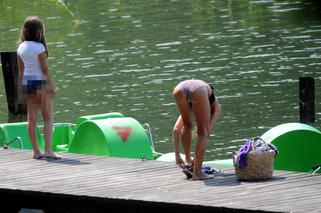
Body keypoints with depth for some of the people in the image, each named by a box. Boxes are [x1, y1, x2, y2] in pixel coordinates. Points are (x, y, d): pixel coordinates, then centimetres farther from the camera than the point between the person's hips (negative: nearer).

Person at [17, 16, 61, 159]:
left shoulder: (21, 48, 5)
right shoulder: (39, 47, -14)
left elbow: (21, 70, 9)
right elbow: (44, 68, -14)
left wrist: (22, 88, 14)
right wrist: (52, 85, -8)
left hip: (27, 83, 6)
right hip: (40, 83, -6)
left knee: (32, 119, 7)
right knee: (48, 119, 0)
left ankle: (36, 151, 10)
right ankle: (48, 150, -9)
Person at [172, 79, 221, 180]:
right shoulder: (216, 106, 35)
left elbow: (176, 130, 36)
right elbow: (208, 131, 23)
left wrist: (177, 156, 37)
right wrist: (197, 158, 25)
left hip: (179, 89, 3)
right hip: (198, 90, -3)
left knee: (187, 125, 31)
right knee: (202, 133, 12)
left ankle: (188, 159, 29)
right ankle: (197, 172, 5)